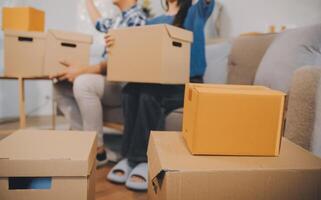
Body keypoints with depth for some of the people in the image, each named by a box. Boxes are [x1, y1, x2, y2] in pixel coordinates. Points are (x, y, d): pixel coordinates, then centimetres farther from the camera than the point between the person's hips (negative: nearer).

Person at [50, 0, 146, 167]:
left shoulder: (136, 18, -10)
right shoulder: (118, 20, 20)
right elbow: (99, 23, 44)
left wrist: (82, 70, -26)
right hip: (110, 80, 9)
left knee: (82, 83, -33)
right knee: (60, 87, 0)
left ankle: (98, 150, -22)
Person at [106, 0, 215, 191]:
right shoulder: (152, 22, 22)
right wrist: (117, 42, -7)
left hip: (187, 83, -3)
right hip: (159, 81, 4)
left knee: (149, 94, -32)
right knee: (131, 89, -27)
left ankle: (145, 160, -24)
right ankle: (131, 156, -22)